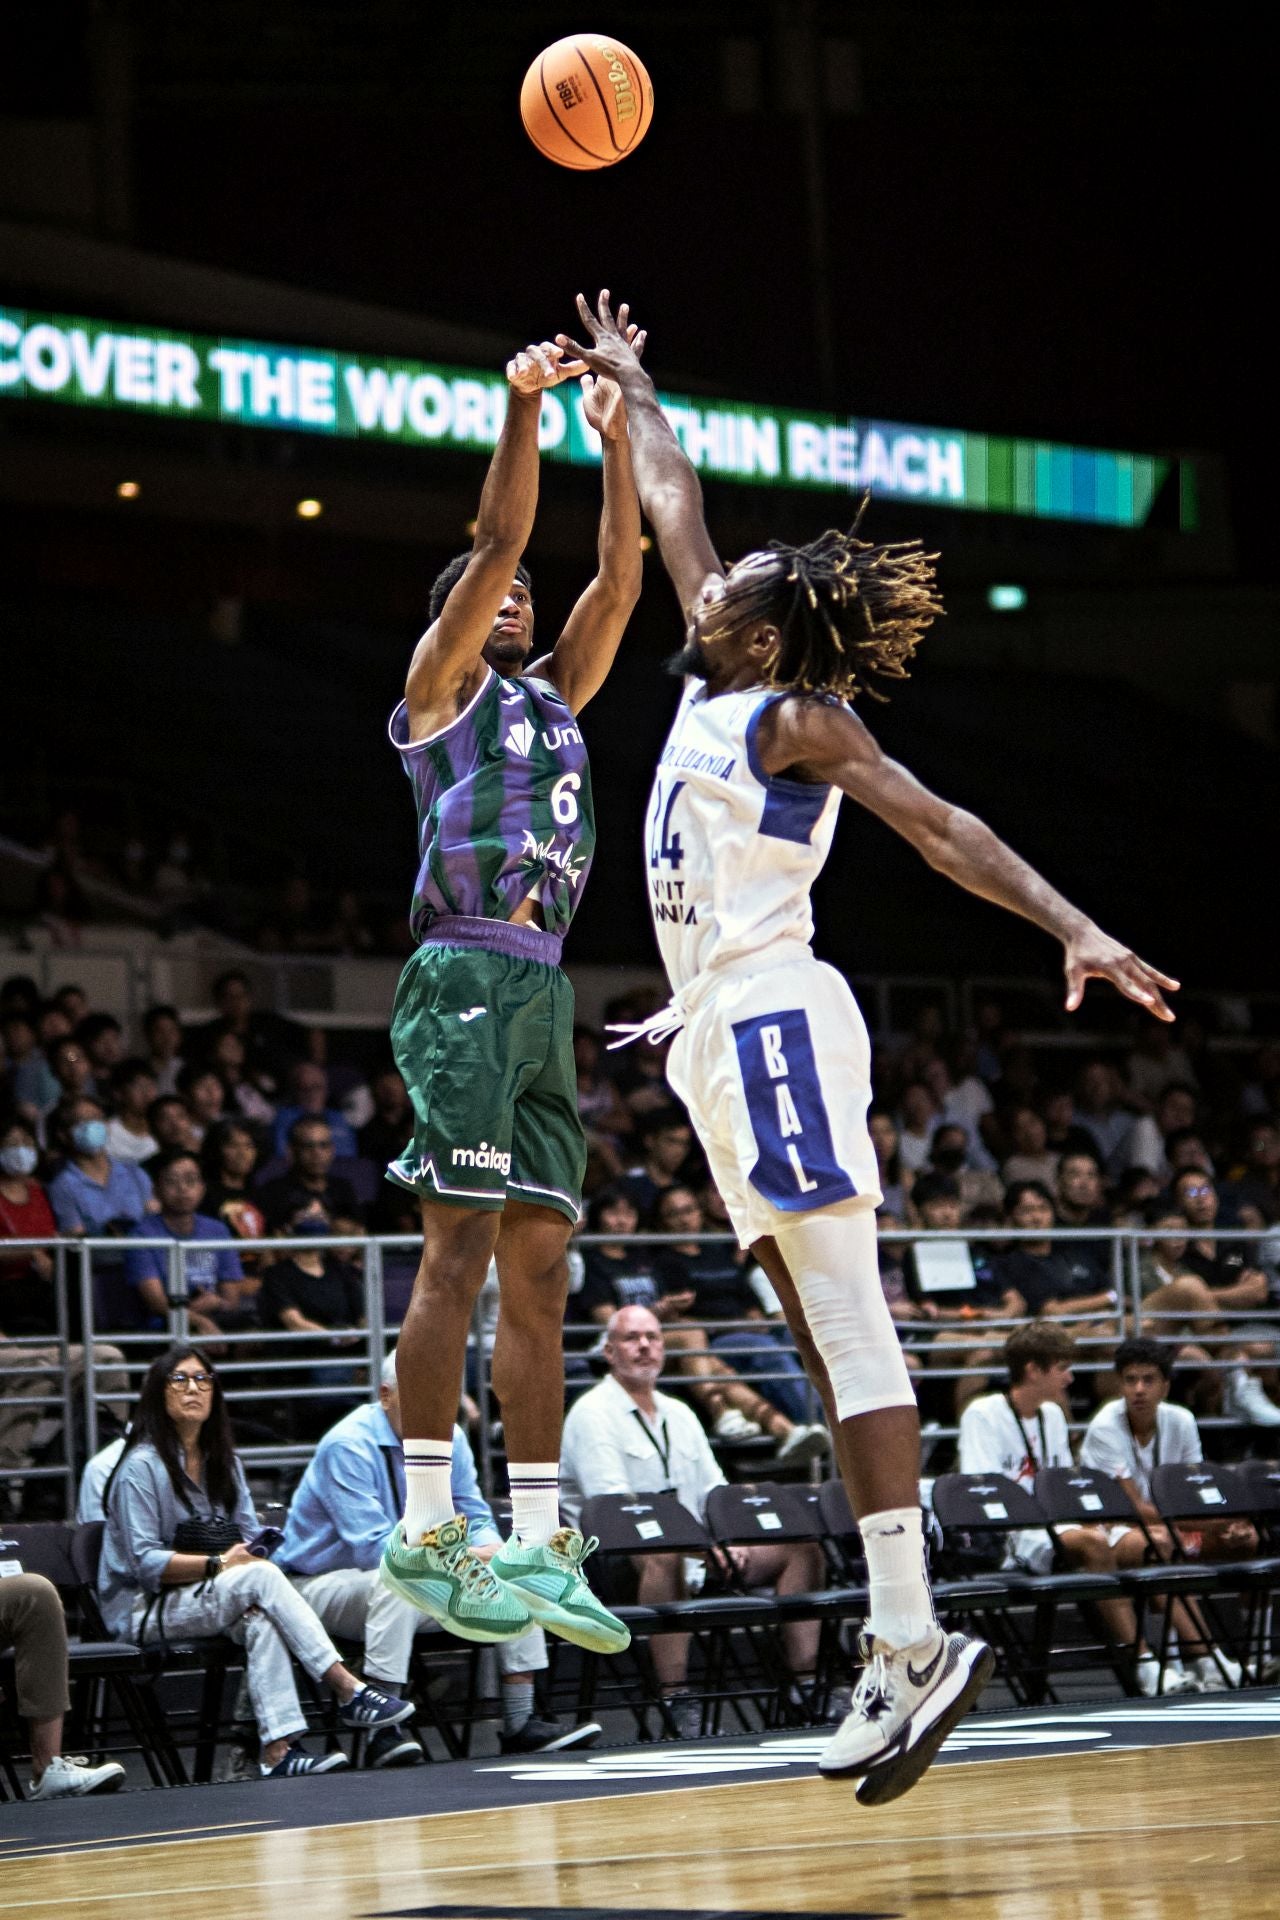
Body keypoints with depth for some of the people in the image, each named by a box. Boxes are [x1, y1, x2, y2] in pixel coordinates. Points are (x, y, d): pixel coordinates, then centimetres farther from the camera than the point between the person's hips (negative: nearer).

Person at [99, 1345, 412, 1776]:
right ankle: (349, 1692, -34)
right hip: (141, 1609, -6)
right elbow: (145, 1562, -15)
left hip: (205, 1595, 6)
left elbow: (251, 1538, 10)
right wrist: (218, 1564, -24)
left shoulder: (223, 1462, 16)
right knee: (261, 1577, -30)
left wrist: (248, 1553, -14)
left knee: (259, 1620, -32)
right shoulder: (142, 1466, -7)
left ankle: (278, 1751, -45)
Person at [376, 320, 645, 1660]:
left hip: (543, 991, 8)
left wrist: (614, 433, 17)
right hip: (467, 976, -8)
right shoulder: (441, 684, 7)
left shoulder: (553, 694, 25)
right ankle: (425, 1533, -13)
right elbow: (499, 543, -4)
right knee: (461, 1249, -13)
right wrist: (522, 411, -7)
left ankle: (537, 1548, 2)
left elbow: (619, 578, 19)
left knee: (539, 1271, 3)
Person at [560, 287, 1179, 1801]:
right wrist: (626, 389, 41)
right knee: (826, 1344, 3)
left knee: (849, 1329, -15)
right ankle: (903, 1648, 0)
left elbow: (939, 827, -14)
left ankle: (913, 1643, -22)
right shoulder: (717, 686, 18)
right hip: (723, 1033, 9)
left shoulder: (797, 717, -4)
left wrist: (1075, 931, -24)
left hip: (774, 1016, -9)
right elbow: (672, 512, 31)